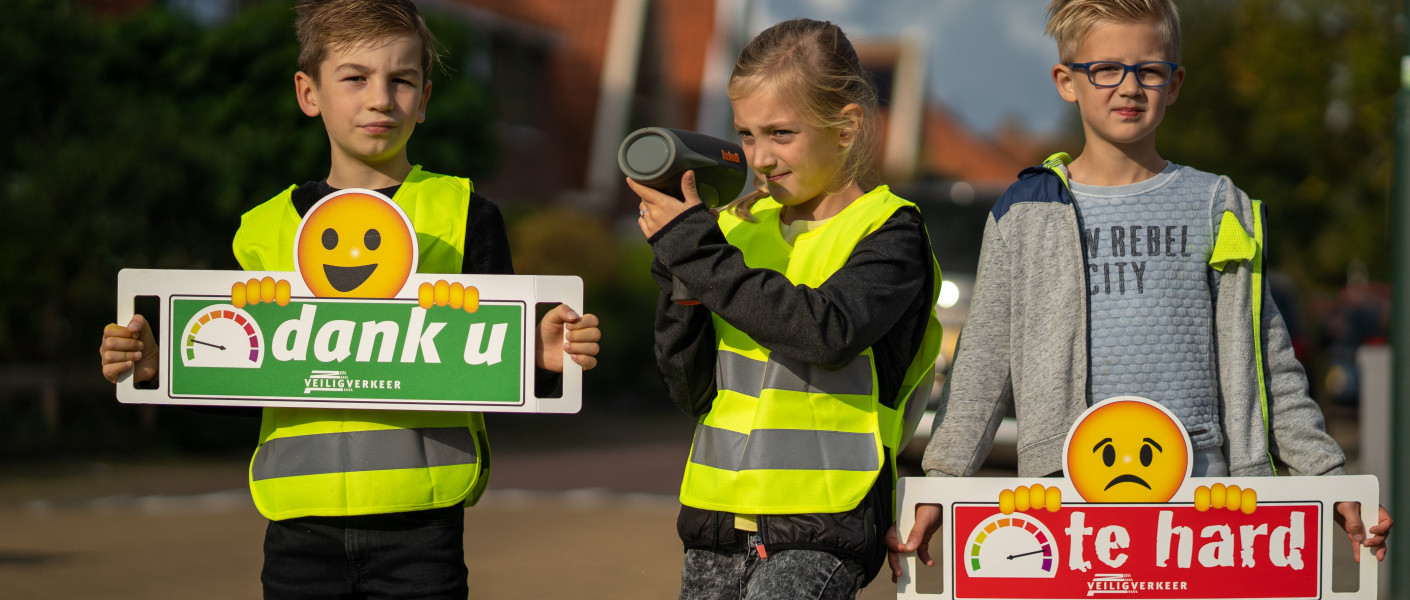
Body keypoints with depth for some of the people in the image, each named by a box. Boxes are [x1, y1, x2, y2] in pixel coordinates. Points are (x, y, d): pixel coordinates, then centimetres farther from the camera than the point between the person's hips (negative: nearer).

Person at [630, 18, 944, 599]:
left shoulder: (889, 232, -2)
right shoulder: (738, 227, 12)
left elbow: (826, 329, -22)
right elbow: (693, 392, 9)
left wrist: (695, 249, -16)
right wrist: (679, 275, -6)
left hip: (822, 528, -6)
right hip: (719, 519, 6)